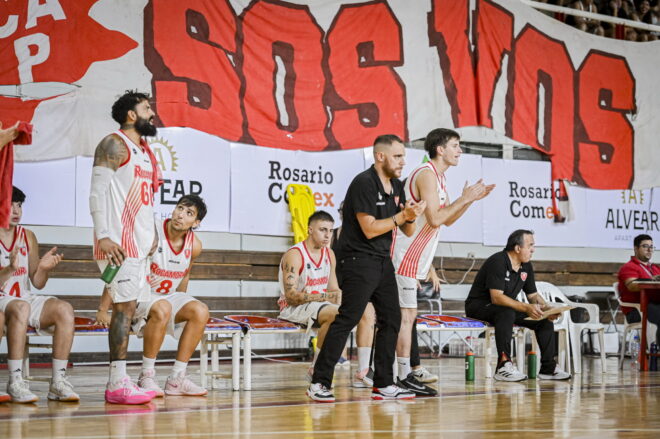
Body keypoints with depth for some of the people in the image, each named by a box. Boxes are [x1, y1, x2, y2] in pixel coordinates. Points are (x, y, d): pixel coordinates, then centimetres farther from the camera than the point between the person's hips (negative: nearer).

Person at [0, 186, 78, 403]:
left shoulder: (27, 236, 10)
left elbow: (37, 283, 11)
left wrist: (44, 268, -9)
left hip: (24, 298, 6)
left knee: (64, 309, -21)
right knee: (20, 308, -38)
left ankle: (58, 382, -22)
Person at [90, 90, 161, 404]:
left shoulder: (144, 151, 21)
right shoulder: (114, 145, -7)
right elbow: (97, 192, -15)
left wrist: (153, 233, 18)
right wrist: (103, 236, -23)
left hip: (140, 243, 9)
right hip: (119, 243, -9)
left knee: (130, 308, 8)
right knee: (124, 307, -12)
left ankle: (118, 383, 12)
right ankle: (118, 384, -12)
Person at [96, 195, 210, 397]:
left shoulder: (194, 246, -5)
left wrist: (181, 308, 18)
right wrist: (103, 310, -18)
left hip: (167, 297, 6)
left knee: (200, 311, -20)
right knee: (161, 309, -37)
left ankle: (176, 379, -14)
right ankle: (146, 376, -23)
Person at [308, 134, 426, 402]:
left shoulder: (396, 186, 13)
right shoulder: (364, 183, -14)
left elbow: (408, 231, 13)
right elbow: (370, 229, -19)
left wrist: (410, 217, -9)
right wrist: (403, 215, -18)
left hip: (382, 261, 9)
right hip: (358, 259, -9)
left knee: (391, 319, 6)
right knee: (347, 319, -13)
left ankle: (383, 385, 12)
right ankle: (319, 383, -10)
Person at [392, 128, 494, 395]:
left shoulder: (438, 176, 16)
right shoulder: (427, 175, -16)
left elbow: (447, 220, 20)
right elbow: (435, 219, -23)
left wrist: (471, 199, 10)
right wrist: (464, 199, -15)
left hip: (411, 257, 10)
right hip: (405, 256, -10)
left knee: (407, 316, 11)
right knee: (406, 316, -8)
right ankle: (404, 377, -6)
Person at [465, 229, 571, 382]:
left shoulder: (526, 266, 5)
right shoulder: (498, 262, -23)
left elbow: (533, 294, 10)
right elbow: (496, 297, -31)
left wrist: (546, 307, -12)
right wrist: (526, 308, -38)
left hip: (506, 307, 8)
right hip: (479, 307, -8)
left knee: (544, 319, -6)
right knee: (507, 313, -39)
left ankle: (548, 368, -4)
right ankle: (503, 366, -40)